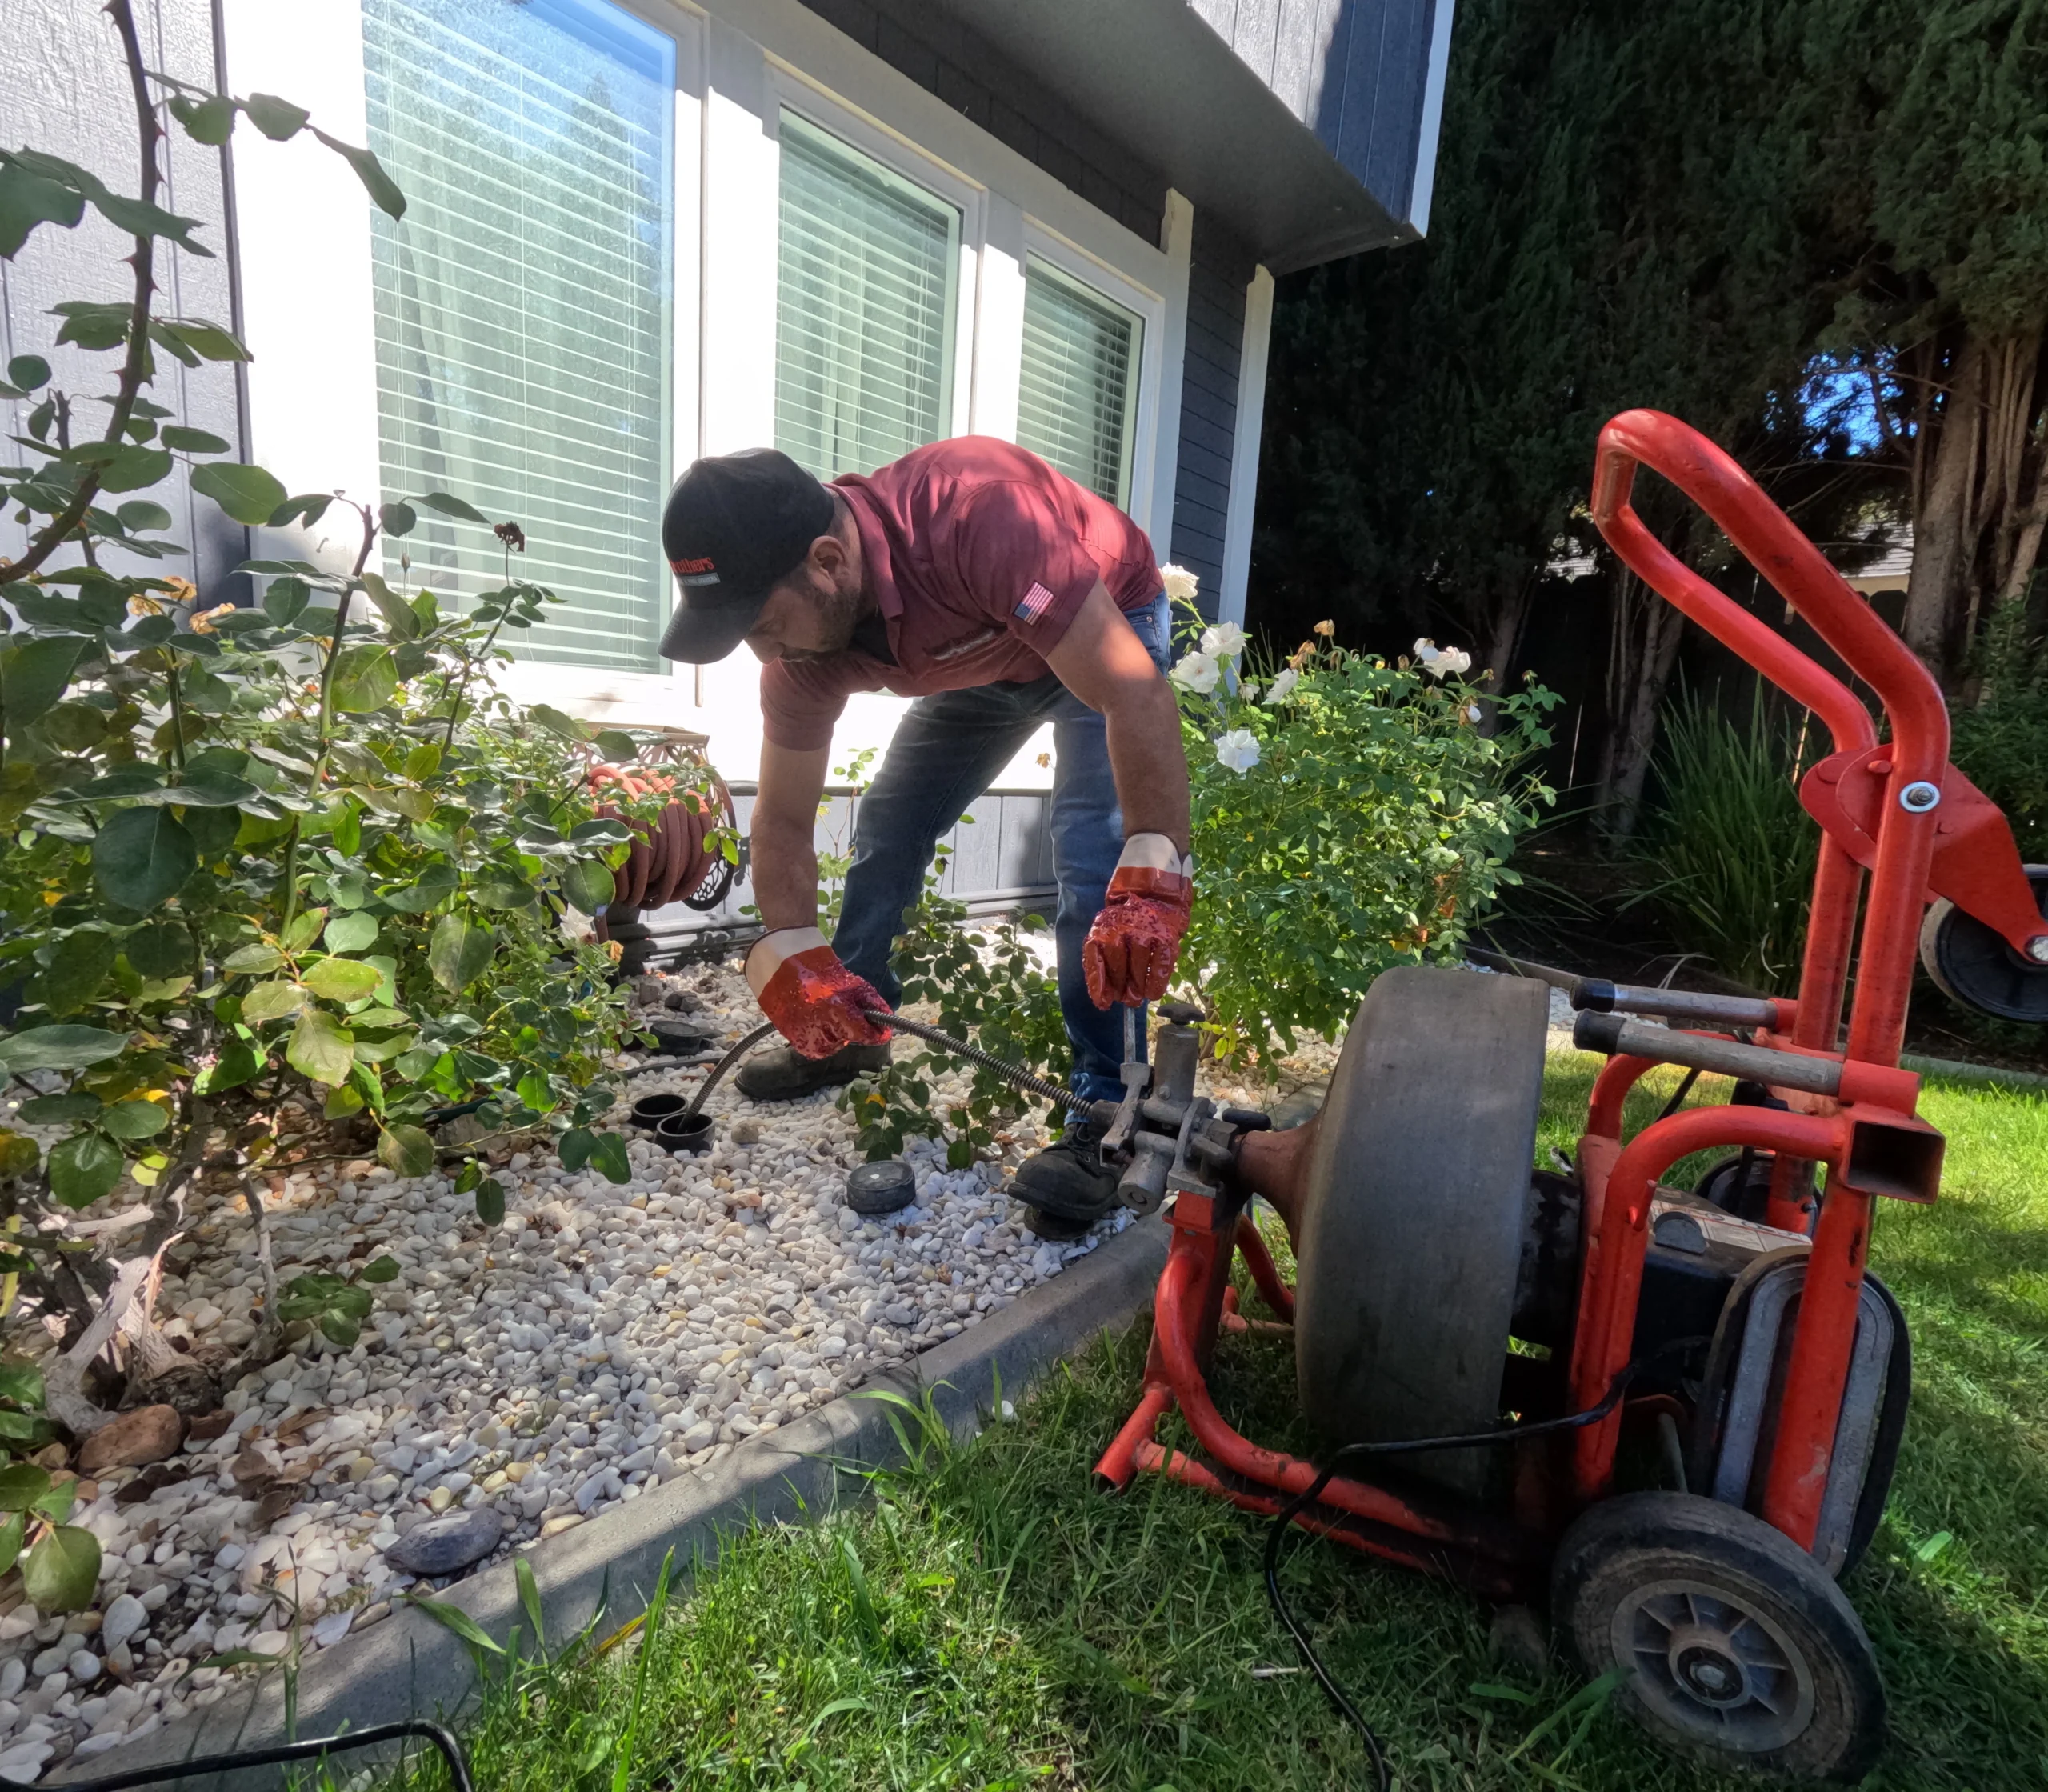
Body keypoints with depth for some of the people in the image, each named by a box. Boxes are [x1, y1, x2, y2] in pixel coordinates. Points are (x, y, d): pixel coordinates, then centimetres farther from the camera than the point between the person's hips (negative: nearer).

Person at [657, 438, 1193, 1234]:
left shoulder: (979, 515, -43)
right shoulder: (803, 636, -21)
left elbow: (1137, 697, -44)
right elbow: (784, 818, -14)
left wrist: (1153, 879, -51)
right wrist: (793, 958, -26)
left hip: (1109, 627, -5)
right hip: (985, 658, 6)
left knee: (1092, 859, -23)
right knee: (886, 829, 3)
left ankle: (1101, 1117, -15)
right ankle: (850, 1033, 22)